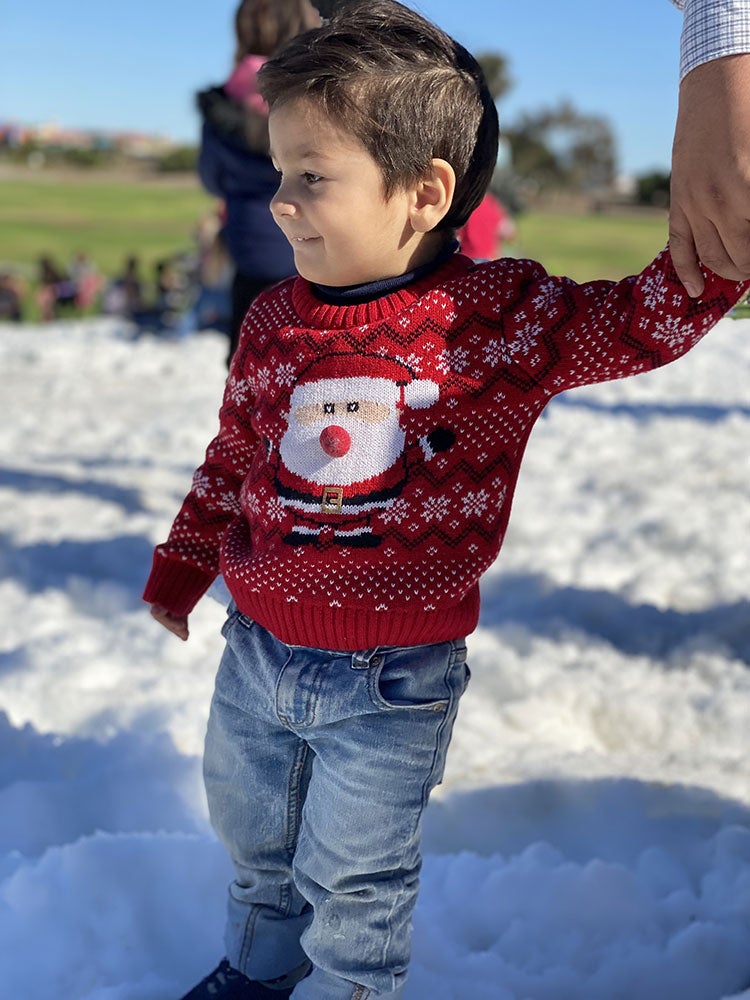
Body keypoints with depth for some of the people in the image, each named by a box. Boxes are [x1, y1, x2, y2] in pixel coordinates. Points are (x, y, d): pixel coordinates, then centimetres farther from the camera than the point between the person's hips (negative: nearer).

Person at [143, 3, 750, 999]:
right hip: (256, 653, 5)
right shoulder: (274, 321, -4)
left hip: (392, 685, -5)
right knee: (252, 837, 27)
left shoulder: (499, 314, -17)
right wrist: (180, 570, 18)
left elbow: (660, 313, -22)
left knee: (352, 882, 12)